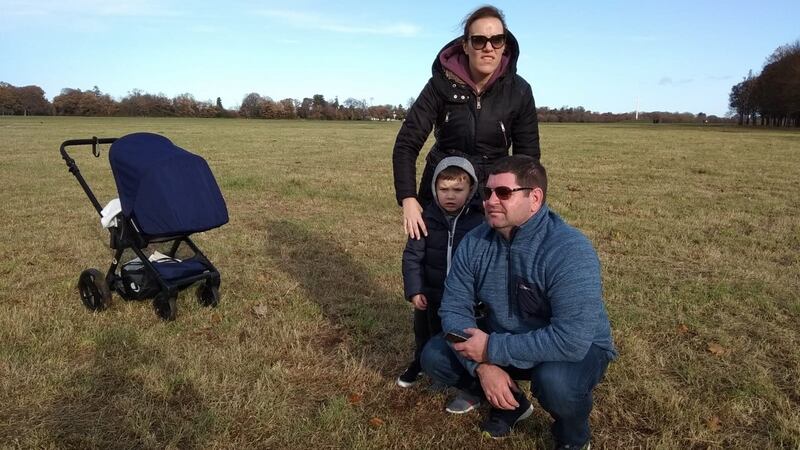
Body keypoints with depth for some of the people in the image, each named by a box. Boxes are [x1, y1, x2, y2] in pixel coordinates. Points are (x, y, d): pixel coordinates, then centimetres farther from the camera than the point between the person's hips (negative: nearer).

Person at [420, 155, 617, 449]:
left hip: (577, 350, -5)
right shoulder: (475, 243, -12)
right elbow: (454, 307, -10)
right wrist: (483, 365, -25)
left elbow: (571, 339, -38)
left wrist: (492, 350, -31)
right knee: (434, 356, -7)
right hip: (503, 340, 6)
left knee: (555, 381, -38)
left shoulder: (569, 251, -31)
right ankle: (510, 404, 17)